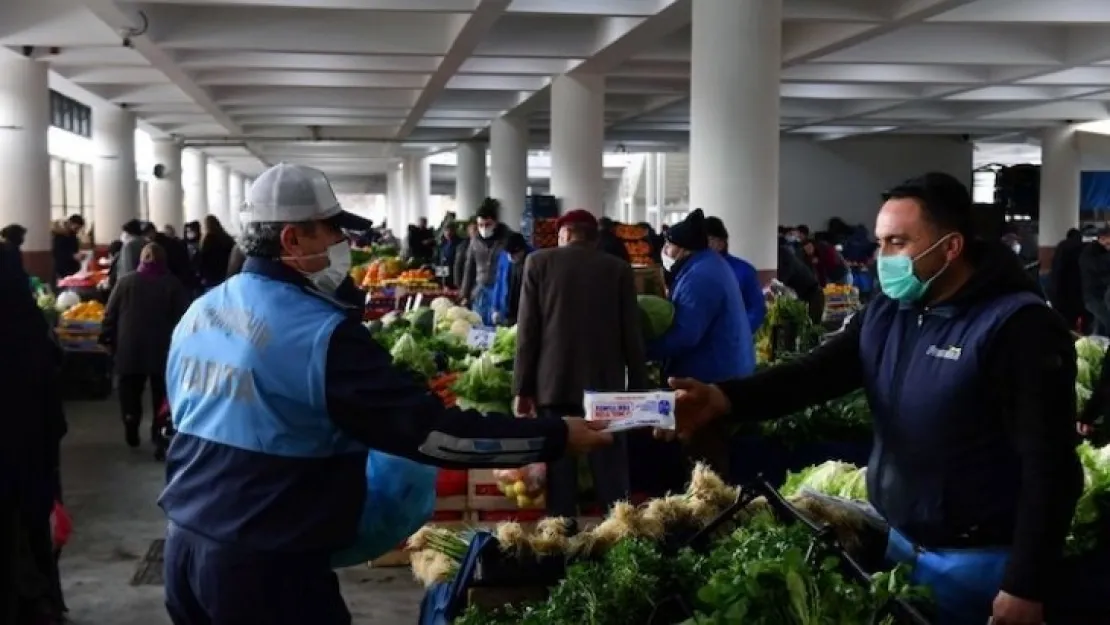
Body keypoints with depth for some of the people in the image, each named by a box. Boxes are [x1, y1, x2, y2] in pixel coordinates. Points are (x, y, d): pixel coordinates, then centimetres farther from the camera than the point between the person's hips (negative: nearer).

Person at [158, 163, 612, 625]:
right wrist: (557, 436, -19)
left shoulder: (198, 313, 6)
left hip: (185, 541, 8)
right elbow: (429, 429, -24)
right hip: (264, 563, -8)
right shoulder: (320, 333, -20)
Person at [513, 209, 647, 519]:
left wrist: (522, 388, 3)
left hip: (554, 385, 0)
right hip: (605, 385, 1)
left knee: (560, 475, 2)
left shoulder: (538, 261, 5)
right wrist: (638, 388, 9)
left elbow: (528, 329, 0)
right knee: (612, 476, 3)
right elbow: (632, 335, 4)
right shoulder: (619, 268, 6)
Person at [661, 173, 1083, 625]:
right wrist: (722, 399, -24)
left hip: (978, 560, -6)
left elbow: (1048, 464, -20)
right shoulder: (885, 314, 4)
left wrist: (1026, 587, -20)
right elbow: (815, 373, -7)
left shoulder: (1017, 327, -18)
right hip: (900, 542, 7)